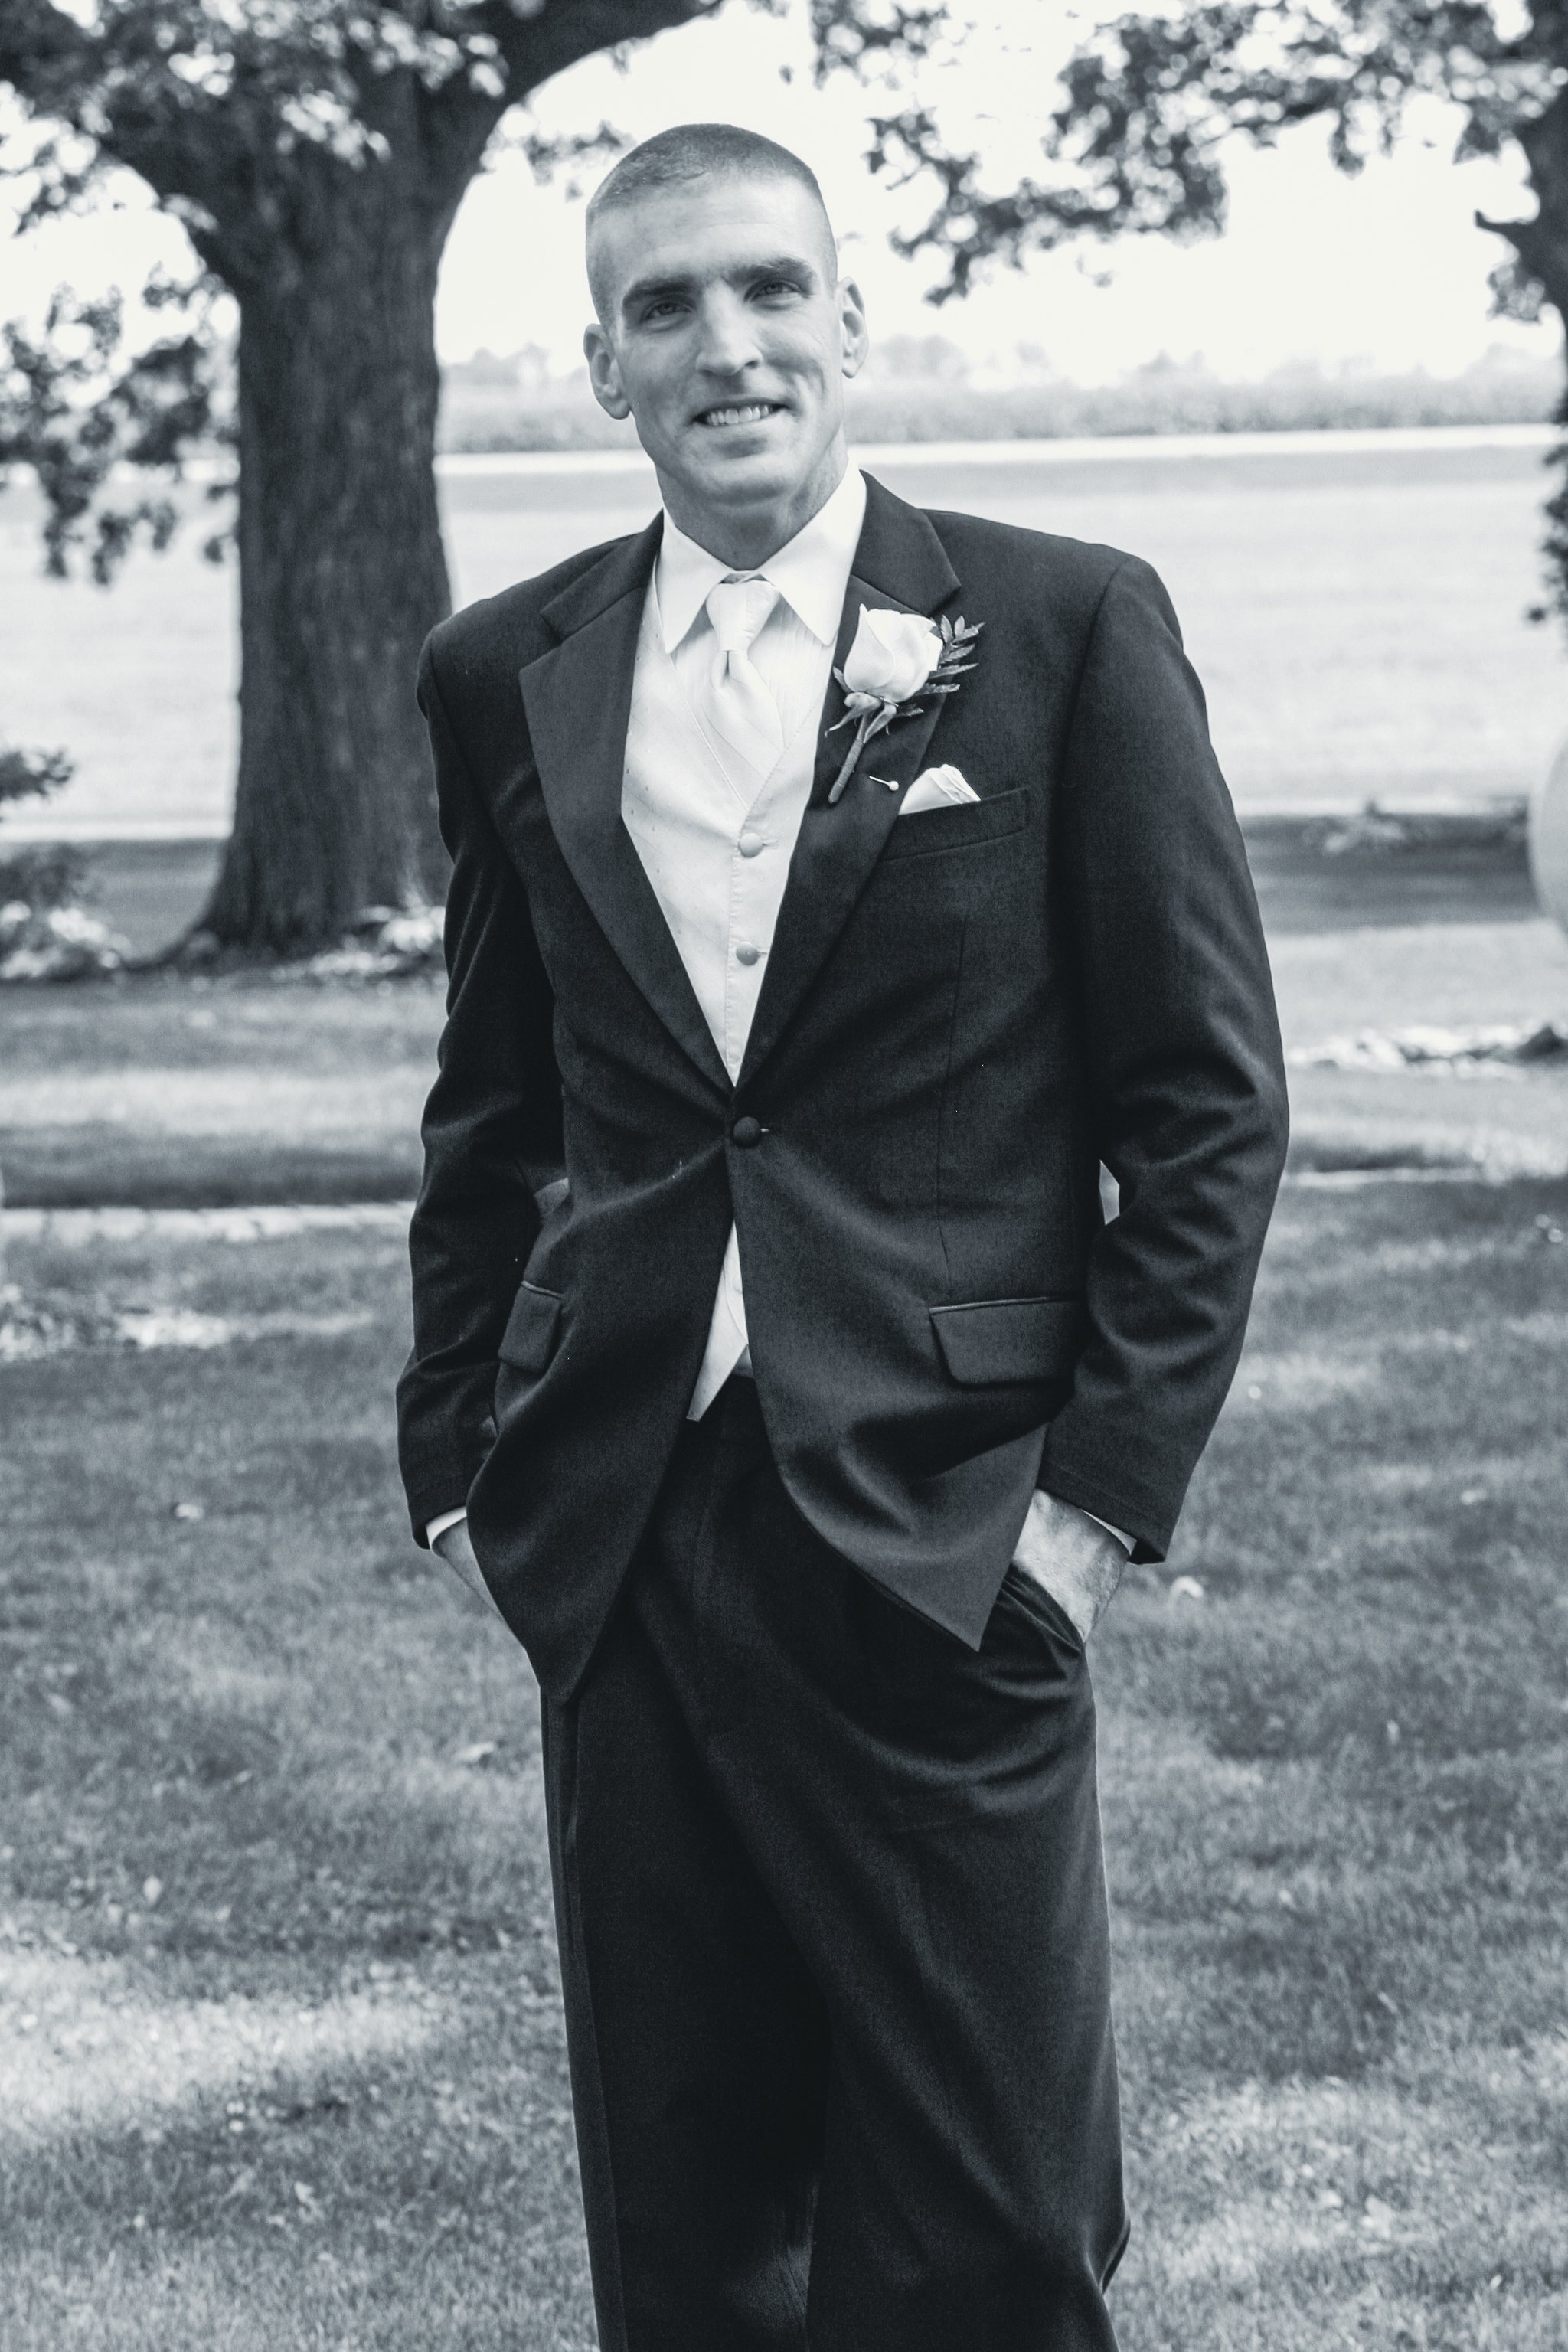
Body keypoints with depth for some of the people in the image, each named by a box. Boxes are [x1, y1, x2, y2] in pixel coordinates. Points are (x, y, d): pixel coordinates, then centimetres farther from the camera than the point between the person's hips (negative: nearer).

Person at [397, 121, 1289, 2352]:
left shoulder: (1063, 630, -1)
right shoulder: (506, 677, 10)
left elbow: (1208, 1096, -1)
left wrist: (1108, 1484, -7)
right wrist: (456, 1460, 10)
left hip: (944, 1536, -3)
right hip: (621, 1550, 3)